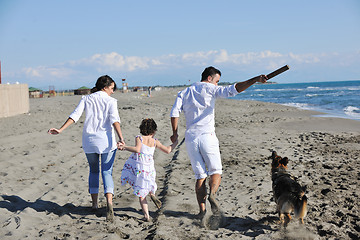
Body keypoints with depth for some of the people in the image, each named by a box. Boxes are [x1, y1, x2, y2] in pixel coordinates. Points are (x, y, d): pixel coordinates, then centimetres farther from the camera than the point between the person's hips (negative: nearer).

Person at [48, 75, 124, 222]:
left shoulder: (86, 99, 9)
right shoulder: (110, 101, -1)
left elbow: (75, 116, -4)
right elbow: (114, 120, -15)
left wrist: (60, 130, -7)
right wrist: (121, 139, -24)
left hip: (89, 141, 3)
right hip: (106, 141, -3)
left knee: (93, 171, 19)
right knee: (107, 172, -1)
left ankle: (94, 204, 22)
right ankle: (109, 202, -23)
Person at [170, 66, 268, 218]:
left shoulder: (184, 93, 18)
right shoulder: (210, 89, 3)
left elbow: (175, 112, 5)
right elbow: (232, 90, -12)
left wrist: (175, 133, 10)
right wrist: (255, 80, -17)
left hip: (190, 139, 4)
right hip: (207, 136, -4)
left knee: (200, 176, 8)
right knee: (215, 171, 5)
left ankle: (202, 209, 0)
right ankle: (212, 194, -23)